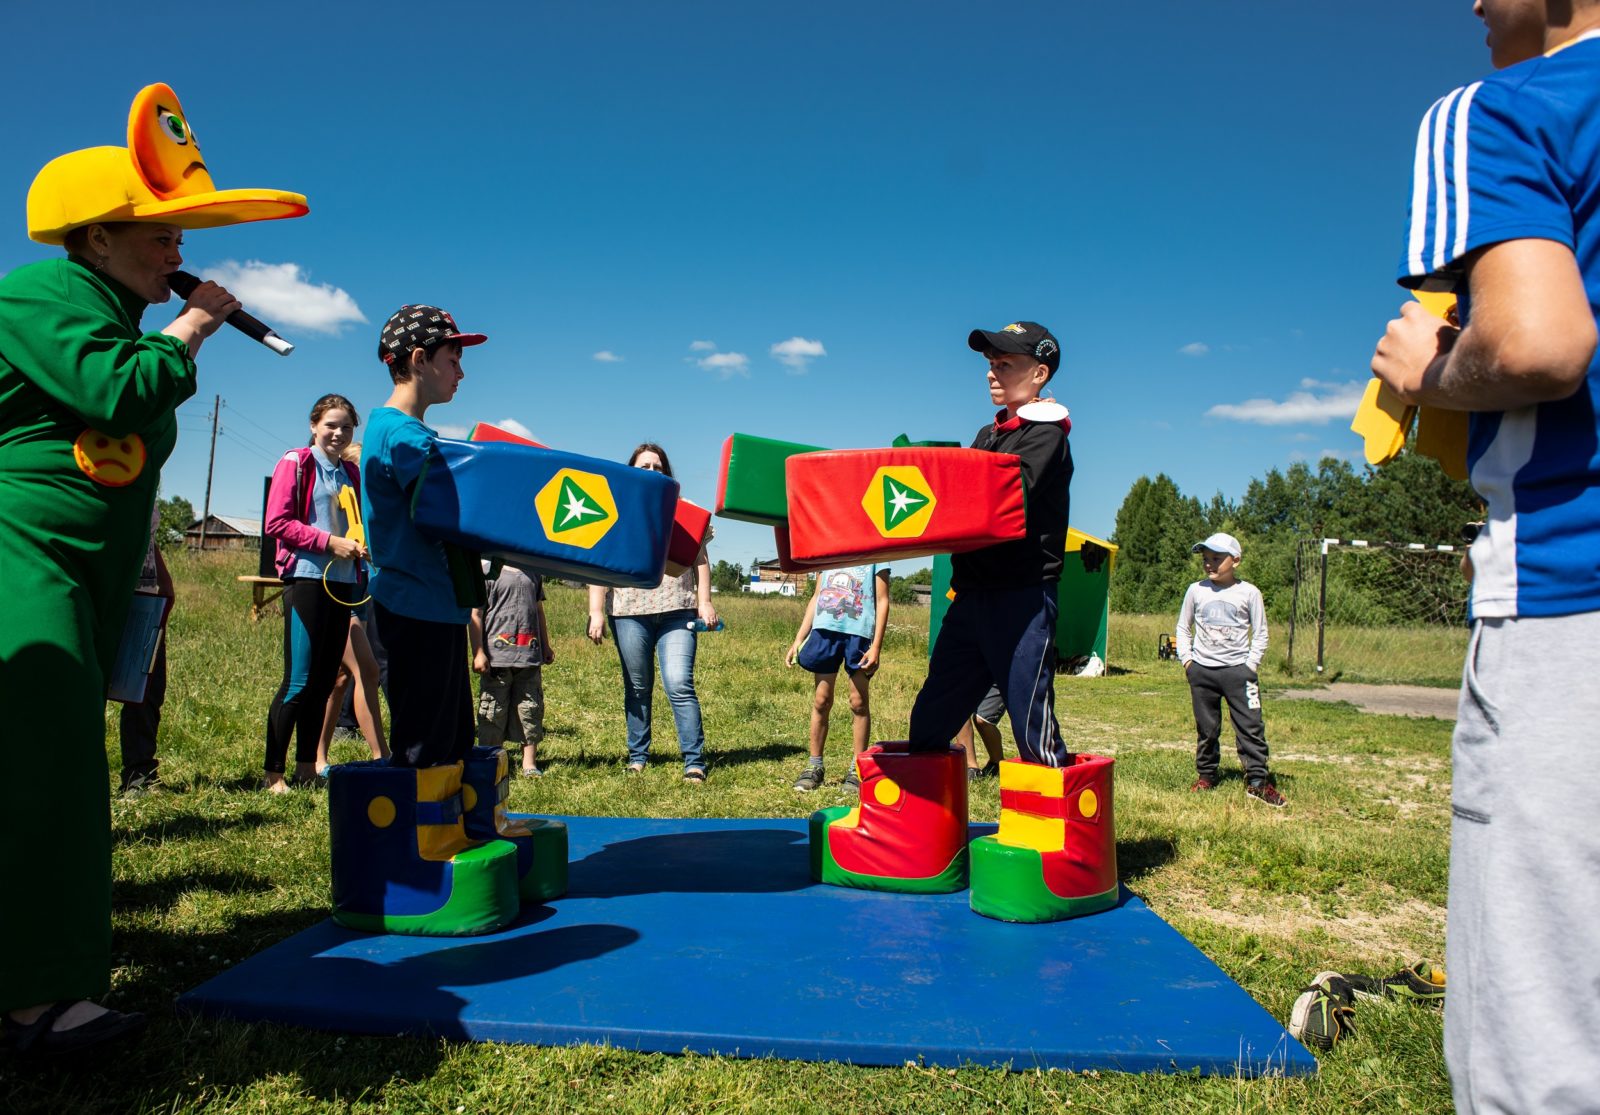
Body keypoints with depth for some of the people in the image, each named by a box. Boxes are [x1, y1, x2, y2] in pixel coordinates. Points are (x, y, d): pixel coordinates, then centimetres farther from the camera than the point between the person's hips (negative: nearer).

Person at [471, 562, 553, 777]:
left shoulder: (533, 571, 13)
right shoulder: (487, 568, -3)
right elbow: (475, 614, -5)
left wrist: (545, 646, 23)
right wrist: (478, 653, -10)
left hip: (529, 654, 5)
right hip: (497, 656, -4)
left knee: (531, 709, 6)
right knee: (493, 711, 3)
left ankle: (529, 763, 15)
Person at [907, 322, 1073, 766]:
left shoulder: (1046, 436, -4)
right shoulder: (987, 436, 22)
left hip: (1022, 600, -8)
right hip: (971, 596, 8)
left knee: (1034, 733, -7)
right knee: (927, 725, 8)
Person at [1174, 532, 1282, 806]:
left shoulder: (1248, 593, 0)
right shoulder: (1196, 590, 5)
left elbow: (1260, 634, 4)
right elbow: (1183, 628, 13)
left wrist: (1251, 665, -5)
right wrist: (1186, 660, 3)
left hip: (1238, 670, -2)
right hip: (1202, 670, 2)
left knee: (1250, 726, -5)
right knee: (1206, 728, 10)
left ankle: (1258, 781, 2)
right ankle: (1205, 775, 22)